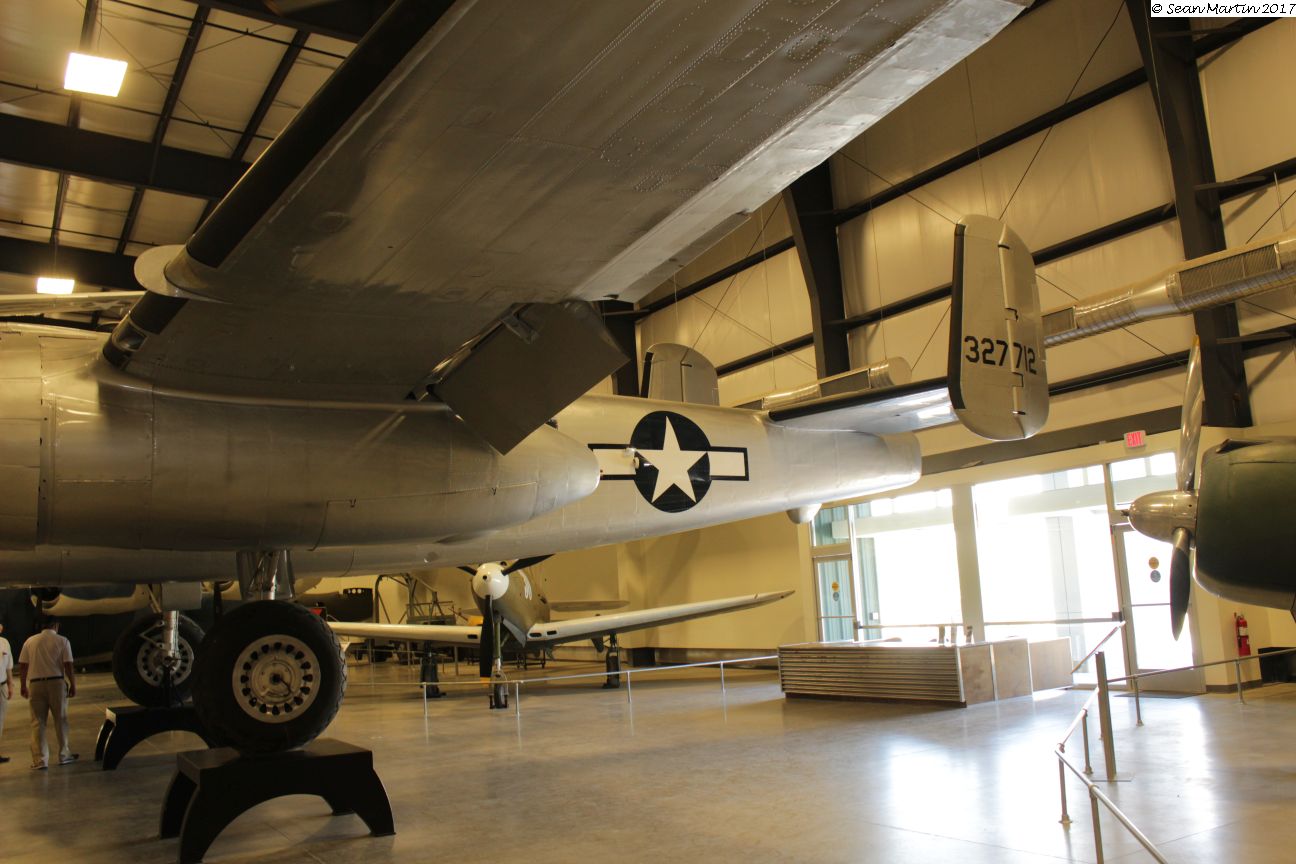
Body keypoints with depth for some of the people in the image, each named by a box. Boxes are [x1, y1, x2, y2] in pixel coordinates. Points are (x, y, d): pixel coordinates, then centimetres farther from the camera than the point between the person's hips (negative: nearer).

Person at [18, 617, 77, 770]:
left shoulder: (30, 641, 5)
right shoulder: (62, 641, -3)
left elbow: (22, 666, 6)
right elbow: (68, 666, -7)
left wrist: (23, 686, 16)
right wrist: (73, 685, 2)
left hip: (35, 684, 2)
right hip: (56, 682, -2)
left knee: (37, 723, 6)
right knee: (61, 720, 11)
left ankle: (40, 760, 5)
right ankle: (64, 755, 19)